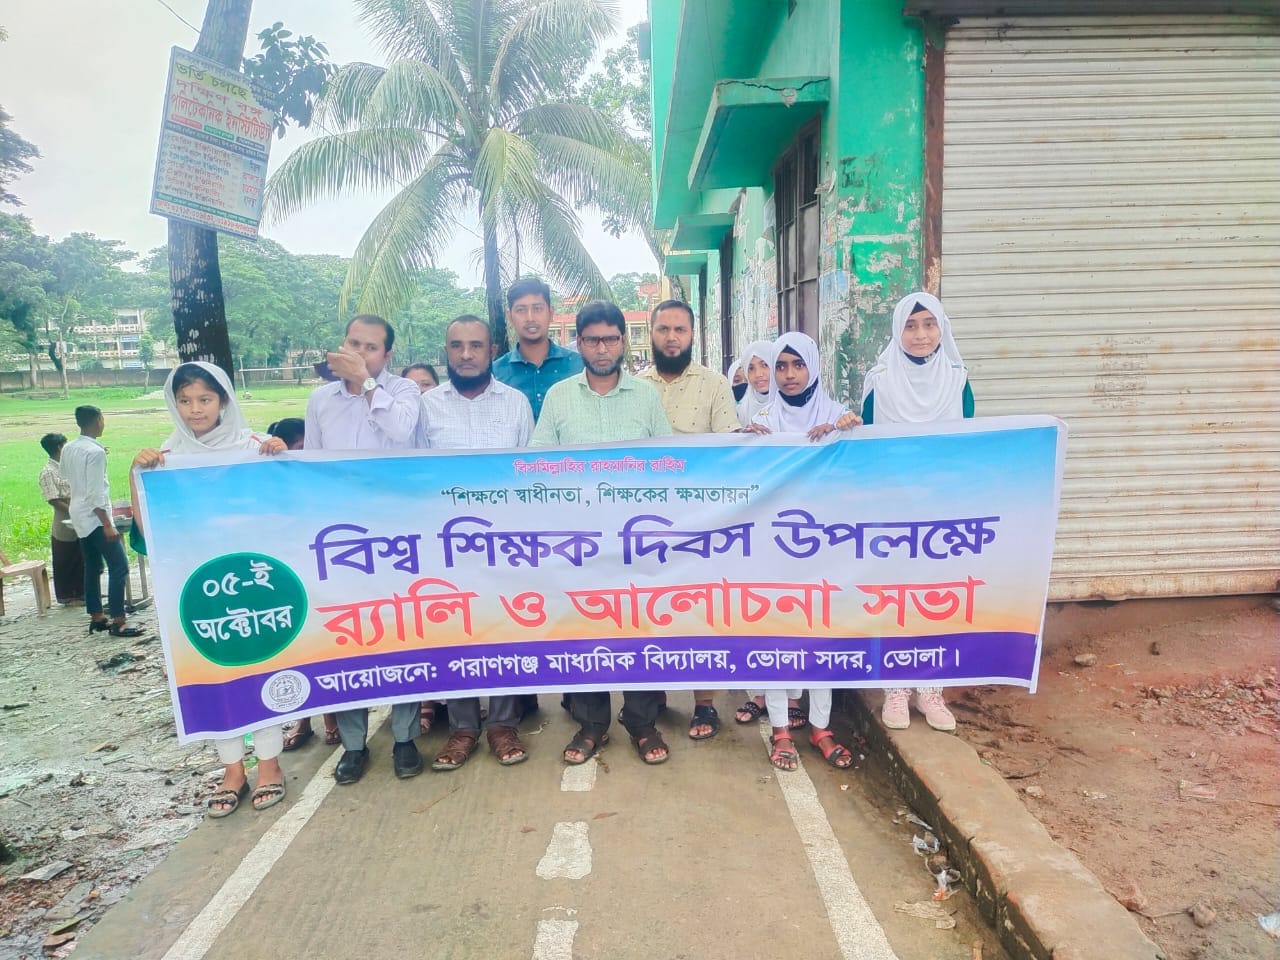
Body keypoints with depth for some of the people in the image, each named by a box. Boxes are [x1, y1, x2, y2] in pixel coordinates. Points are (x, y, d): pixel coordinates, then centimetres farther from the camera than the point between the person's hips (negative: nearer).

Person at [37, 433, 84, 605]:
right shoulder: (48, 472, -14)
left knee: (81, 561, 14)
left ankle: (80, 593, 25)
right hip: (64, 525, -7)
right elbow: (53, 500, -18)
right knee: (65, 564, 6)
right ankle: (66, 596, 17)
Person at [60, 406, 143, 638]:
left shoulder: (68, 449, 7)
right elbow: (96, 493, -21)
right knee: (119, 566, -7)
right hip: (94, 516, -9)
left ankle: (96, 617, 20)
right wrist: (107, 524, -20)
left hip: (79, 514, 9)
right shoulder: (95, 451, -18)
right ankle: (118, 621, -8)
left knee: (93, 567, 15)